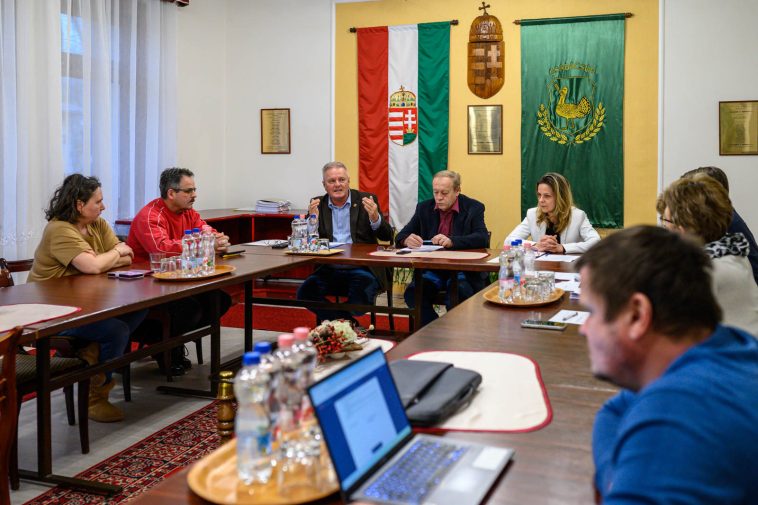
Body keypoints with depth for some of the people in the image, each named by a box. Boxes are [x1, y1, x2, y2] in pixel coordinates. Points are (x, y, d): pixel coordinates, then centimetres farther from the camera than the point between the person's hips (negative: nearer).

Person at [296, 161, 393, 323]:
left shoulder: (366, 200, 5)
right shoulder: (318, 204, 11)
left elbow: (387, 236, 1)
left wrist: (375, 217, -19)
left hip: (361, 268, -2)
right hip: (329, 269, 3)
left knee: (361, 294, -33)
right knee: (304, 292, -23)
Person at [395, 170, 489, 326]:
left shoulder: (473, 208, 0)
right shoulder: (424, 208, 10)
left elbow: (483, 238, -14)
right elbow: (401, 236, 10)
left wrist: (451, 241, -30)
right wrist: (407, 240, -17)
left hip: (463, 270, -3)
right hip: (432, 270, 3)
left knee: (458, 293, -34)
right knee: (413, 292, -26)